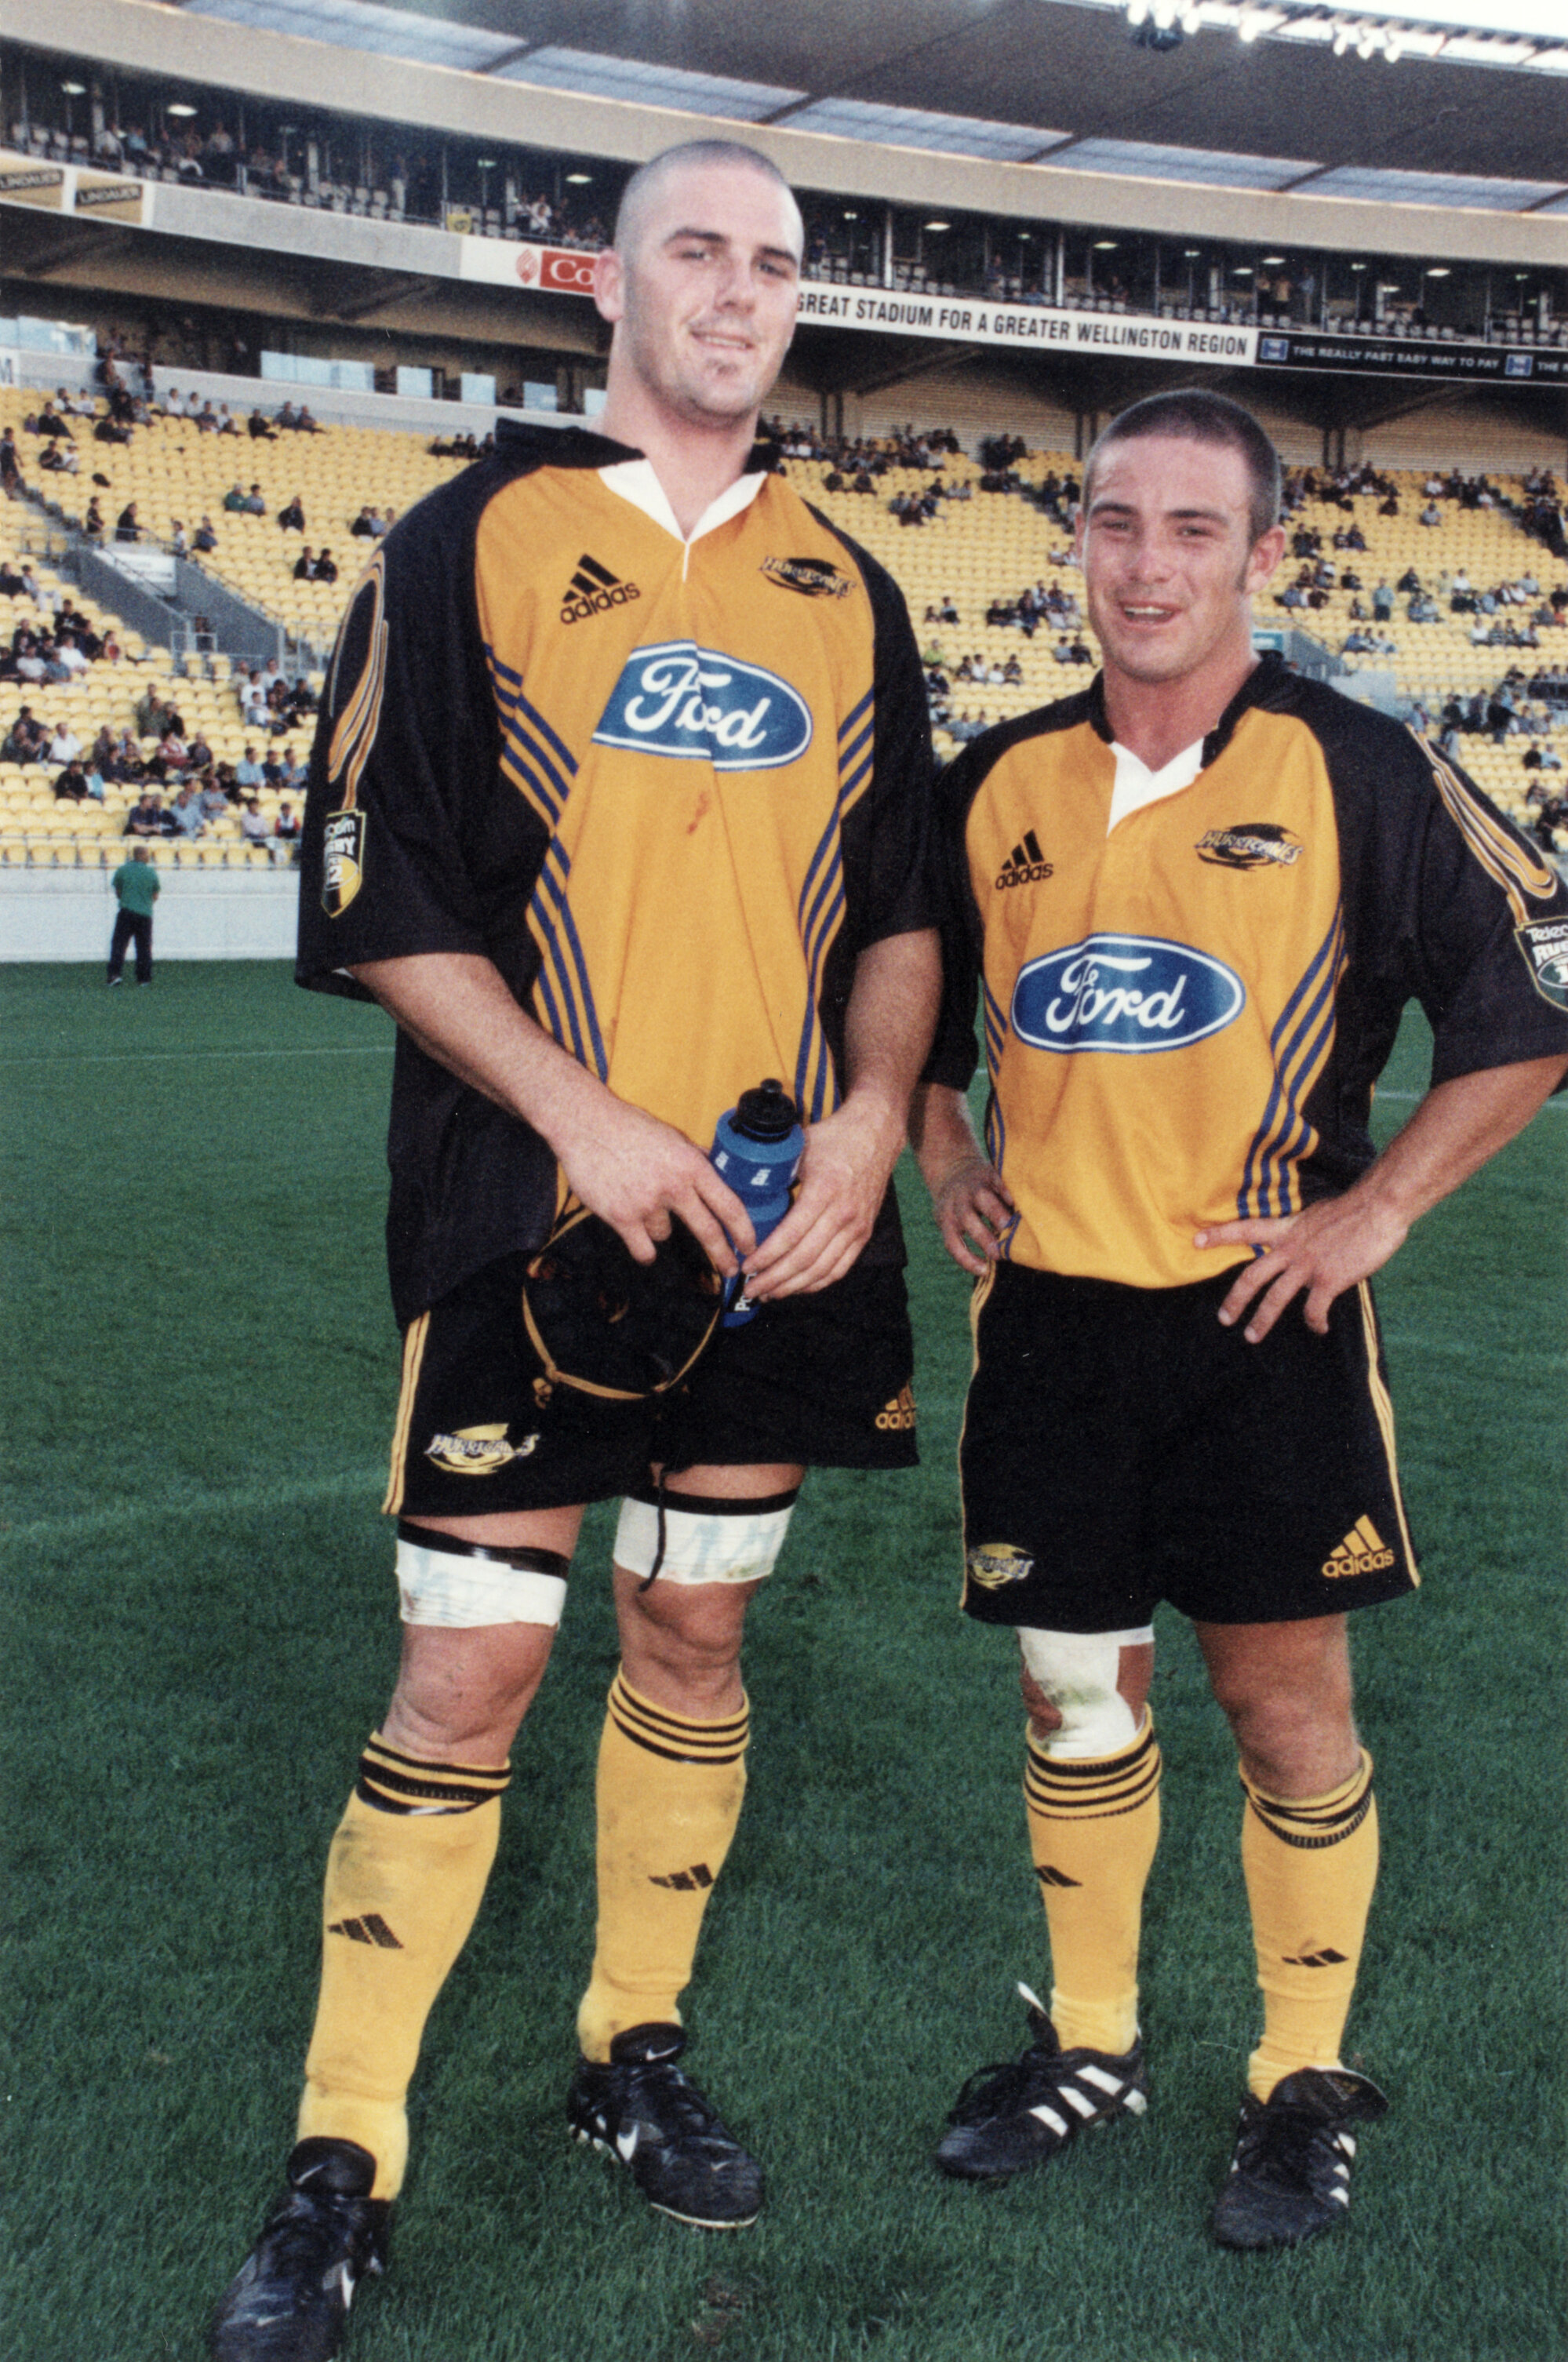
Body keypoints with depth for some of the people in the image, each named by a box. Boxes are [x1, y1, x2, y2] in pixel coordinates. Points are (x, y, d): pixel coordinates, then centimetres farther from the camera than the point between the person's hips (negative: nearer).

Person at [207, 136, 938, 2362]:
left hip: (785, 1230, 4)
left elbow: (900, 904, 14)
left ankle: (636, 2051, 32)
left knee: (696, 1634, 13)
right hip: (535, 1223, -4)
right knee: (466, 1674, -2)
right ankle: (341, 2166, 13)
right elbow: (376, 898, -6)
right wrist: (585, 1115, -15)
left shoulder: (848, 589, 12)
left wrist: (871, 1113, -3)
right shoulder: (472, 546, -1)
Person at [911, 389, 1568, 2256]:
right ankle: (1088, 2044, 31)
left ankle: (1309, 2082, 23)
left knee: (1284, 1697, 4)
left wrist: (1378, 1206, -7)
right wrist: (943, 1155, 10)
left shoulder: (1356, 771, -7)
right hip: (1046, 1311, 4)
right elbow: (915, 994, 23)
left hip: (1263, 1314, -3)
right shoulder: (996, 783, 5)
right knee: (1071, 1693, 12)